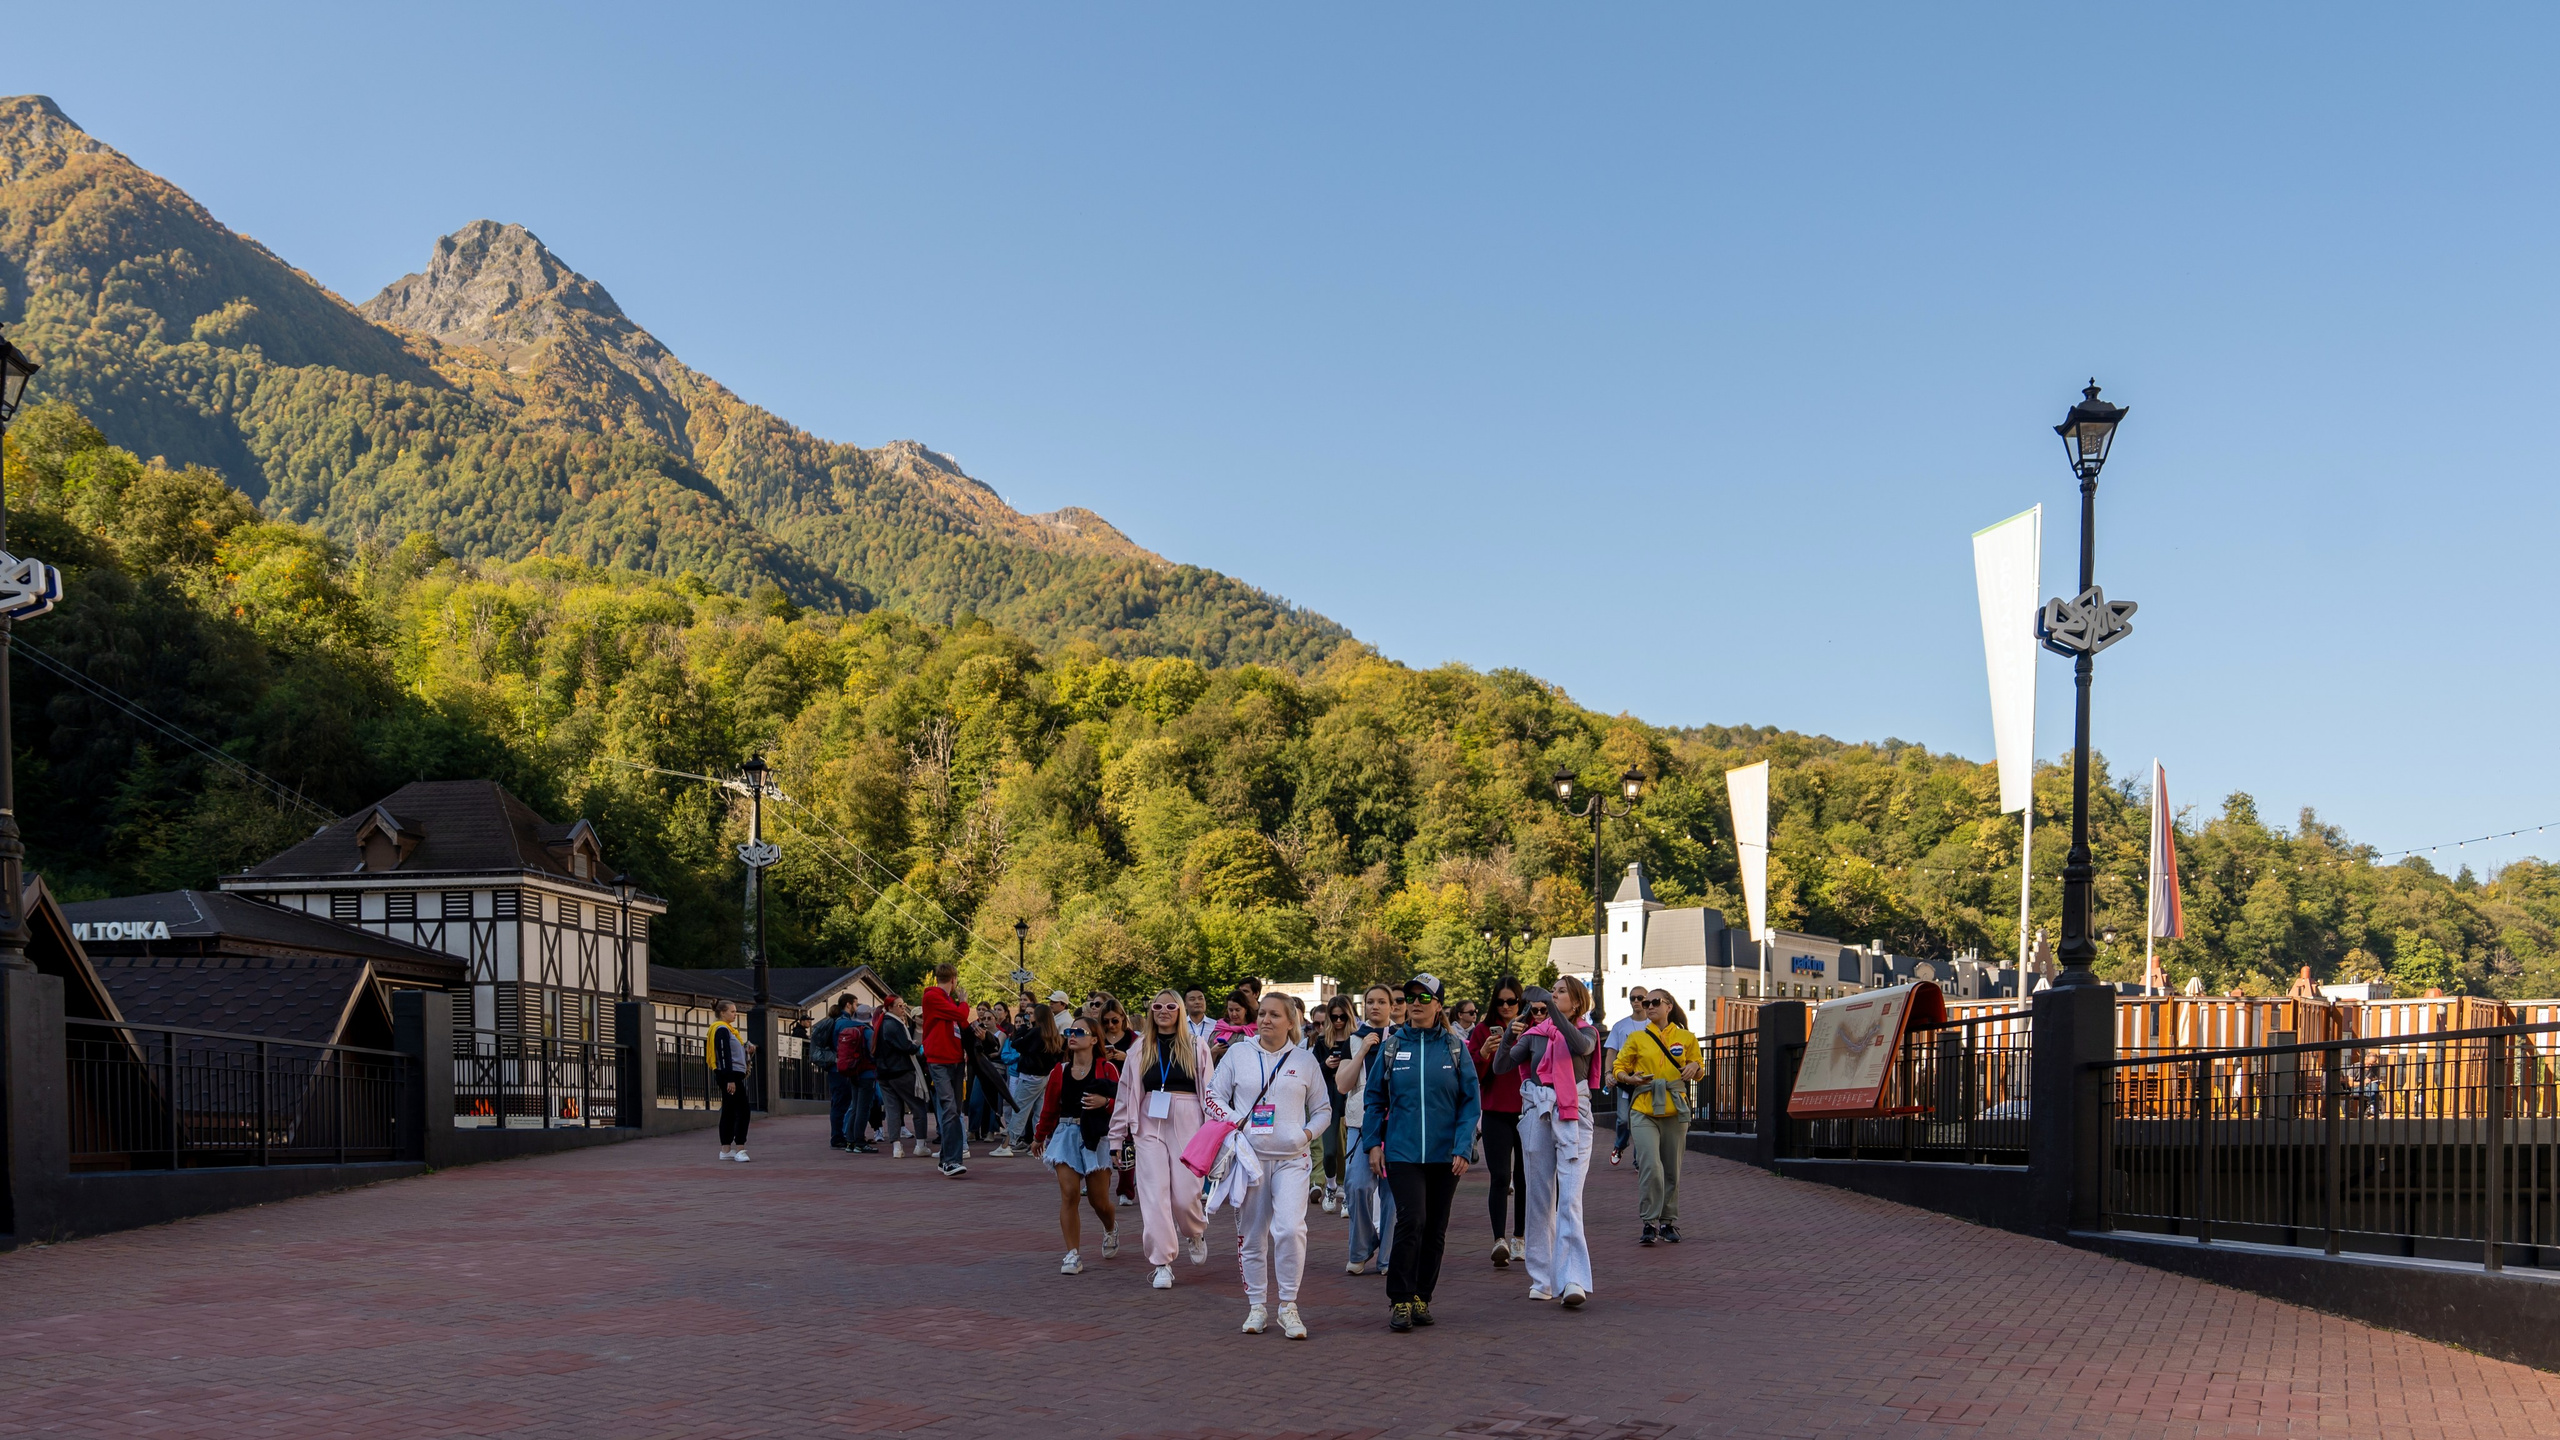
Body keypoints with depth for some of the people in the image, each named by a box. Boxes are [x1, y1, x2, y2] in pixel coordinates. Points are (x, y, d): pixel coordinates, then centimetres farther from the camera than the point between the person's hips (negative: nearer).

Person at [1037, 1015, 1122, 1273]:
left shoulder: (1106, 1069, -2)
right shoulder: (1059, 1071, 6)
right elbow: (1050, 1107, 16)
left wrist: (1105, 1102, -23)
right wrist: (1041, 1136, 24)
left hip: (1097, 1138, -2)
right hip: (1067, 1135, 2)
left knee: (1099, 1201, 4)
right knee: (1069, 1194, -11)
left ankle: (1111, 1228, 39)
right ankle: (1073, 1255, -4)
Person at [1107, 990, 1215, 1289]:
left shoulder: (1196, 1047, 5)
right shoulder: (1140, 1048, 11)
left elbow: (1209, 1091, 4)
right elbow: (1126, 1092, 13)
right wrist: (1118, 1135, 11)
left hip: (1187, 1124, -2)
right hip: (1150, 1126, 2)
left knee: (1185, 1194, -6)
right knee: (1154, 1194, -5)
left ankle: (1196, 1233, 28)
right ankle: (1162, 1265, 0)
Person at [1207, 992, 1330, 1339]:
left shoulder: (1305, 1060, 8)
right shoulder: (1237, 1054, 7)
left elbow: (1323, 1109, 14)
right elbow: (1213, 1095, 7)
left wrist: (1309, 1132, -4)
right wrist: (1234, 1121, -9)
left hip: (1292, 1159, -1)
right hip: (1250, 1157, 1)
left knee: (1290, 1229, -18)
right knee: (1252, 1235, 6)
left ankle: (1288, 1306, -5)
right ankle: (1257, 1306, 20)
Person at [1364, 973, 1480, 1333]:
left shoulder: (1454, 1047, 3)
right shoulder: (1391, 1046, 4)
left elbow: (1469, 1101, 2)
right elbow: (1375, 1097, 9)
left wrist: (1462, 1148, -7)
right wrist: (1373, 1143, 1)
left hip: (1444, 1154, 1)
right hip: (1402, 1152, -1)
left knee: (1435, 1229, 8)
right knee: (1411, 1221, -15)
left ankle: (1422, 1297, 21)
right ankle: (1400, 1300, -6)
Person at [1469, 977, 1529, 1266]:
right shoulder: (1482, 1031, 5)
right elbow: (1471, 1077, 2)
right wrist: (1483, 1053, -16)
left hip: (1528, 1112, 1)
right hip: (1497, 1114, -1)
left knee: (1524, 1177, 9)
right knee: (1500, 1177, -12)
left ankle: (1519, 1238, 22)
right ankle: (1499, 1240, -18)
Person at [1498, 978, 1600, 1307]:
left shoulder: (1585, 1031, 7)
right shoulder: (1535, 1033, 12)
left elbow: (1582, 1045, -19)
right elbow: (1501, 1066, 2)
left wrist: (1550, 1007, -25)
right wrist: (1509, 1038, -17)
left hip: (1572, 1114, -3)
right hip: (1536, 1111, 3)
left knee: (1570, 1197, -13)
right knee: (1540, 1197, 6)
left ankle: (1573, 1280, -19)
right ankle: (1542, 1278, 13)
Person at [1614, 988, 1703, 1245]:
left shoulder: (1686, 1038, 9)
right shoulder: (1637, 1038, 7)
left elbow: (1699, 1072, 16)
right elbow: (1619, 1068, 9)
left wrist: (1695, 1067, -8)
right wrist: (1630, 1079, -13)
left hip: (1675, 1110, 2)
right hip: (1645, 1109, -1)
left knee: (1672, 1169, 7)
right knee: (1650, 1166, -15)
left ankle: (1669, 1221, 20)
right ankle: (1650, 1222, -7)